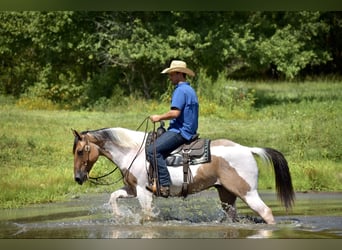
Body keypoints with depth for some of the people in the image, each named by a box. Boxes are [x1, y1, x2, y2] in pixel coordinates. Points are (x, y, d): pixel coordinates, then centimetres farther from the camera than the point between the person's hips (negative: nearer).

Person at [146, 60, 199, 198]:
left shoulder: (180, 90, -13)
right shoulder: (190, 90, 20)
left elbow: (175, 112, -23)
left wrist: (159, 117, -10)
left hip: (180, 132, -11)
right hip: (190, 132, 11)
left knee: (153, 150, -21)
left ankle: (164, 185, -28)